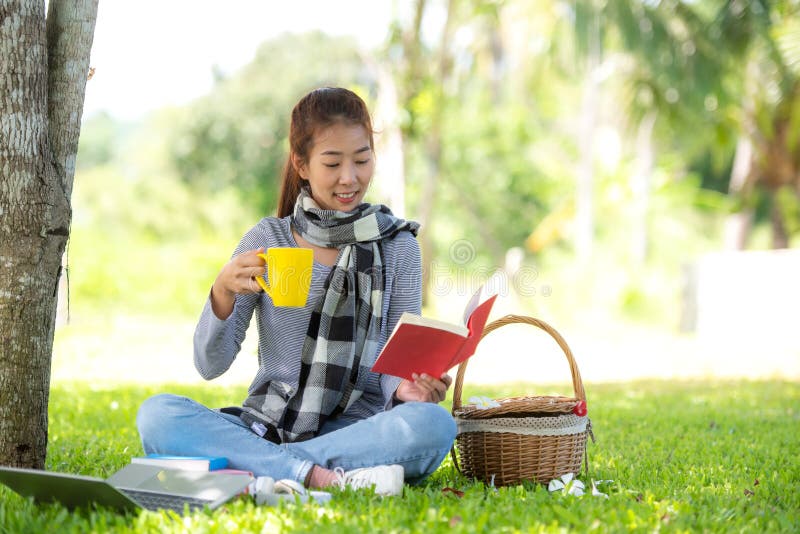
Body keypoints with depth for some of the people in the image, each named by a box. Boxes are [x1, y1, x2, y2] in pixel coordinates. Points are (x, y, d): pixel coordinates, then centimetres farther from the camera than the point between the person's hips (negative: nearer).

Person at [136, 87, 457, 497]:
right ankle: (321, 476, -32)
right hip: (264, 425, 1)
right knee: (156, 414, -25)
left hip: (356, 428, -1)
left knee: (432, 424, -32)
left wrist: (407, 388, -22)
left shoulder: (398, 247, 5)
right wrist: (224, 292, -17)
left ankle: (255, 468, -28)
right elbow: (210, 365, 3)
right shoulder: (267, 240, 6)